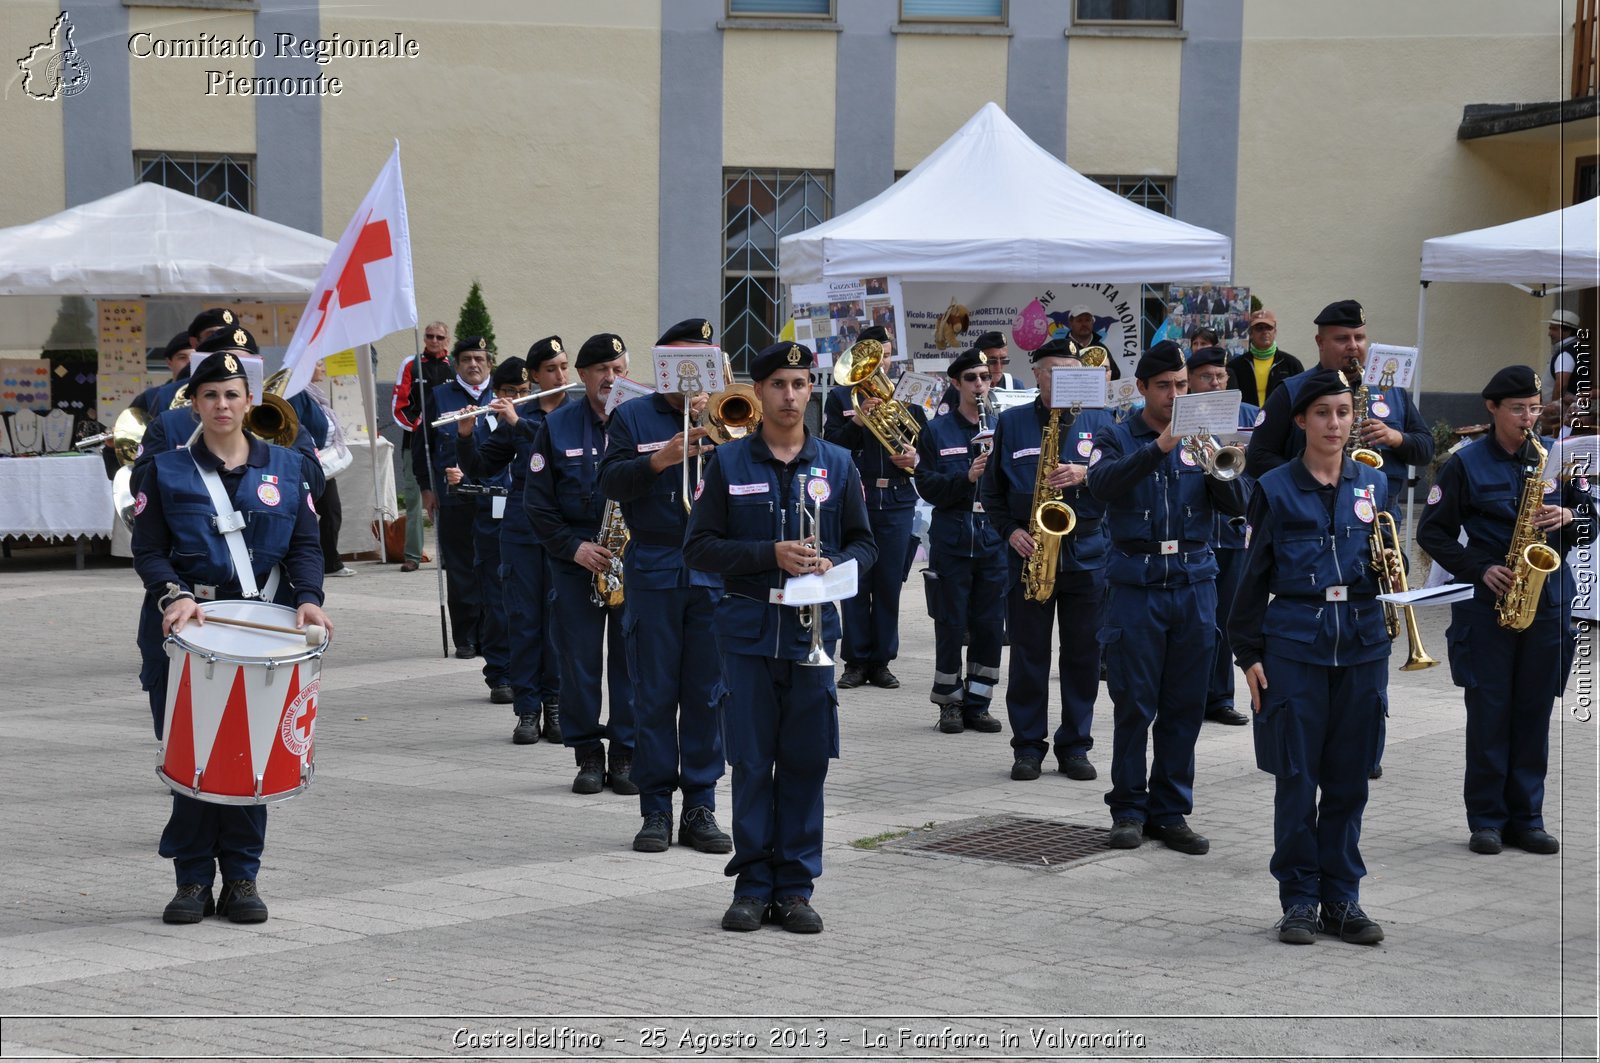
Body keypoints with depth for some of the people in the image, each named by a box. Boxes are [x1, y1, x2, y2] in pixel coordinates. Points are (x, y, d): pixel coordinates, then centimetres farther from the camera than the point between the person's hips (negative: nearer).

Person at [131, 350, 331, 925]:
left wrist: (308, 598, -11)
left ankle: (242, 877, 11)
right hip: (187, 628, -1)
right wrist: (171, 596, -19)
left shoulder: (284, 467, 9)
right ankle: (194, 879, 8)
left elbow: (306, 545, 7)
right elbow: (148, 551, 0)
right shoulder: (167, 471, 5)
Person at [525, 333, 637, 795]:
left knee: (631, 657, 0)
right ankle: (588, 754, 13)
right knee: (579, 659, 2)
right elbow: (537, 501, 3)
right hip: (575, 560, 0)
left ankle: (626, 755, 10)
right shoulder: (557, 426, 4)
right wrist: (574, 547, -8)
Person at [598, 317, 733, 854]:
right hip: (653, 571, -1)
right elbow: (610, 481, -6)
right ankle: (656, 809, 8)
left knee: (707, 694, 4)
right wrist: (663, 457, -19)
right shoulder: (631, 417, 7)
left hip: (715, 570, 1)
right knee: (654, 695, 1)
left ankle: (700, 807, 11)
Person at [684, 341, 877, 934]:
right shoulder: (728, 463, 3)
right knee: (751, 762, 3)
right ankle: (753, 885, 13)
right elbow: (699, 547, -1)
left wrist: (833, 565, -11)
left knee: (806, 762, 4)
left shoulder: (837, 465, 9)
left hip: (813, 628, 1)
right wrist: (770, 555, -14)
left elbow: (864, 545, 11)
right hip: (748, 629, -1)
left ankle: (795, 887, 13)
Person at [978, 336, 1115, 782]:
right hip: (1029, 551, 0)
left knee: (1083, 654, 4)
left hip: (1088, 552, 1)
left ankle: (1075, 746, 14)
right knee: (1028, 653, 3)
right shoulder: (1012, 422, 7)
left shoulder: (1099, 421, 8)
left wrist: (1085, 475, -15)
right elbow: (990, 490, 9)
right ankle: (1028, 745, 12)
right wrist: (1010, 530, -5)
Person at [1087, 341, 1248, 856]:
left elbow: (1236, 506, 1)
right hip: (1136, 586, -3)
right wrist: (1158, 448, -29)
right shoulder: (1116, 439, 2)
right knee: (1134, 705, 0)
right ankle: (1128, 809, 11)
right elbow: (1103, 484, -19)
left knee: (1185, 706, 6)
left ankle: (1171, 811, 14)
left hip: (1194, 585, 3)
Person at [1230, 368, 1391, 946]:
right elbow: (1254, 576, 3)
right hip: (1294, 640, -3)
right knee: (1296, 777, -1)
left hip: (1362, 640, 3)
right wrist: (1248, 652, -2)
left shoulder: (1374, 484, 11)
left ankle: (1342, 897, 15)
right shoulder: (1275, 488, 2)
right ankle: (1298, 899, 10)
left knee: (1349, 778, 6)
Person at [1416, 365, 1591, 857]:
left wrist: (1567, 518, -10)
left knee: (1534, 712, 7)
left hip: (1548, 601, 3)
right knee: (1488, 711, 0)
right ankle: (1485, 818, 8)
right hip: (1487, 602, -3)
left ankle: (1526, 817, 14)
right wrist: (1480, 570, -12)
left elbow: (1589, 521, 12)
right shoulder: (1466, 464, -1)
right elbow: (1432, 531, -1)